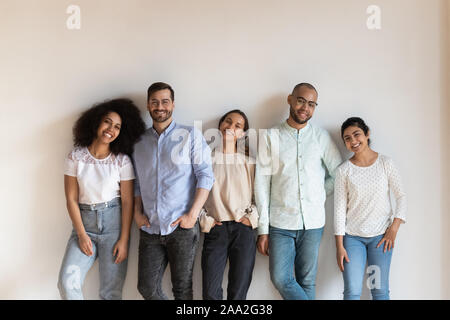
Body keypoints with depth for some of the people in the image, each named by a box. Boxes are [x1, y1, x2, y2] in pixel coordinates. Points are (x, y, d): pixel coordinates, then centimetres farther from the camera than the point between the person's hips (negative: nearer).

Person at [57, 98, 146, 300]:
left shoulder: (122, 160, -2)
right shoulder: (75, 157, 0)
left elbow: (127, 202, -3)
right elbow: (71, 199, 0)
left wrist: (124, 240, -8)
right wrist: (81, 234, -7)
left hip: (114, 222, -1)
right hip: (84, 222, 1)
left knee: (111, 291, -1)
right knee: (67, 282, -14)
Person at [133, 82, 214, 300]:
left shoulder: (190, 135, 1)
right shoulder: (140, 142, 12)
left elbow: (205, 175, -4)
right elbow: (137, 182, 18)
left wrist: (192, 215, -12)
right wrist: (137, 213, 4)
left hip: (182, 227, -3)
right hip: (150, 229, 4)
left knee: (182, 288, 4)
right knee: (147, 287, 7)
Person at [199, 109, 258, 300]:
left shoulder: (249, 162, 10)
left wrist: (251, 217, -1)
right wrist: (204, 220, 0)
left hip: (243, 230, 1)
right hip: (215, 229, 0)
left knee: (238, 292, 2)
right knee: (210, 292, -3)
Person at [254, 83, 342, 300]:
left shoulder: (321, 137, 5)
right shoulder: (271, 137, 1)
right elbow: (262, 184, -1)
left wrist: (319, 198, 4)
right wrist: (263, 229, -4)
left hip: (313, 223, 1)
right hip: (280, 223, -1)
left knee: (307, 282, 8)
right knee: (281, 279, -6)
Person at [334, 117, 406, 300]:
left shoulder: (386, 163, -1)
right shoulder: (344, 170, -3)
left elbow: (401, 196, 4)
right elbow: (339, 209, -3)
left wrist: (394, 228, -5)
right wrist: (339, 246, -5)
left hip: (381, 236, 1)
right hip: (352, 237, 0)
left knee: (380, 291, 5)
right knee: (352, 292, -4)